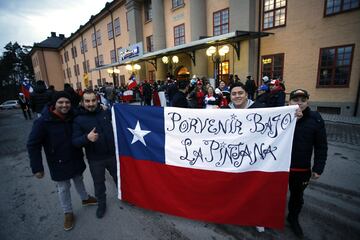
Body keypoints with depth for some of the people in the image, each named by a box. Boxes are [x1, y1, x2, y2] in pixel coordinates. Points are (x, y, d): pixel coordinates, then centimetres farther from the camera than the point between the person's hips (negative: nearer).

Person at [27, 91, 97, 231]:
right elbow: (33, 145, -16)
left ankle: (85, 198, 50)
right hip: (59, 163, -4)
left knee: (79, 180, 25)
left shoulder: (73, 117, -8)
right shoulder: (43, 122, -20)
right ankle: (68, 213, 36)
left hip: (76, 159, 4)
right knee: (63, 189, 13)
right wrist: (37, 167, -17)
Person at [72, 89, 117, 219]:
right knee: (99, 183, 18)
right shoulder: (78, 119, -8)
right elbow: (75, 141, -15)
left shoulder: (106, 112, -4)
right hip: (95, 160, -1)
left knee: (119, 178, 21)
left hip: (112, 155, 2)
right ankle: (101, 204, 44)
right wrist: (87, 137, -34)